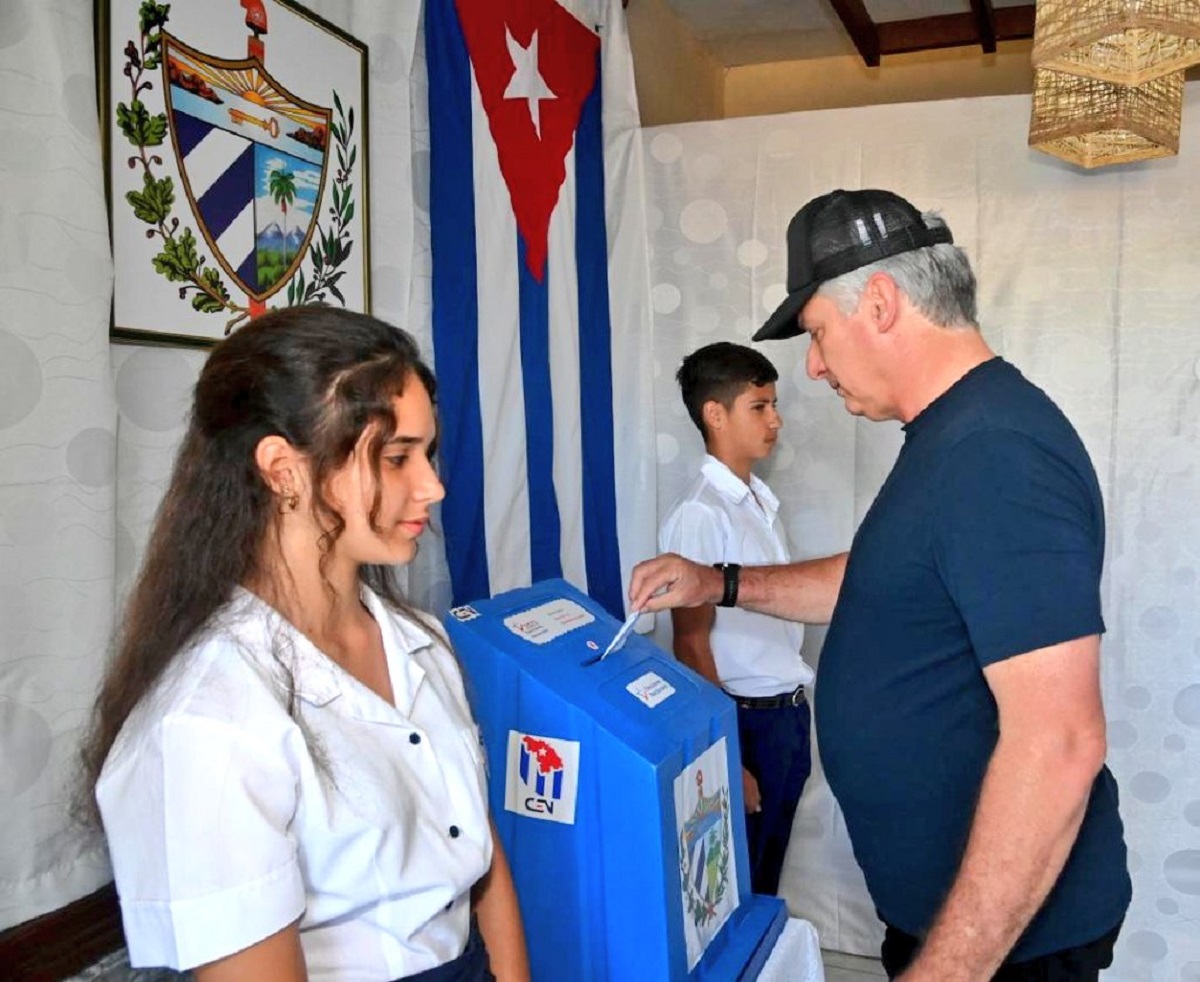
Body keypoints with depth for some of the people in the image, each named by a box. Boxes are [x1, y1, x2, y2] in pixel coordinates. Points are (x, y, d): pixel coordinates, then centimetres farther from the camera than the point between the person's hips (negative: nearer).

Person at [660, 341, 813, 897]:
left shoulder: (760, 500, 9)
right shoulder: (700, 514, -18)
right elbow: (692, 645, -17)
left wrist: (795, 714, 14)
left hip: (789, 711, 8)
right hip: (748, 720, -8)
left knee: (768, 879, 20)